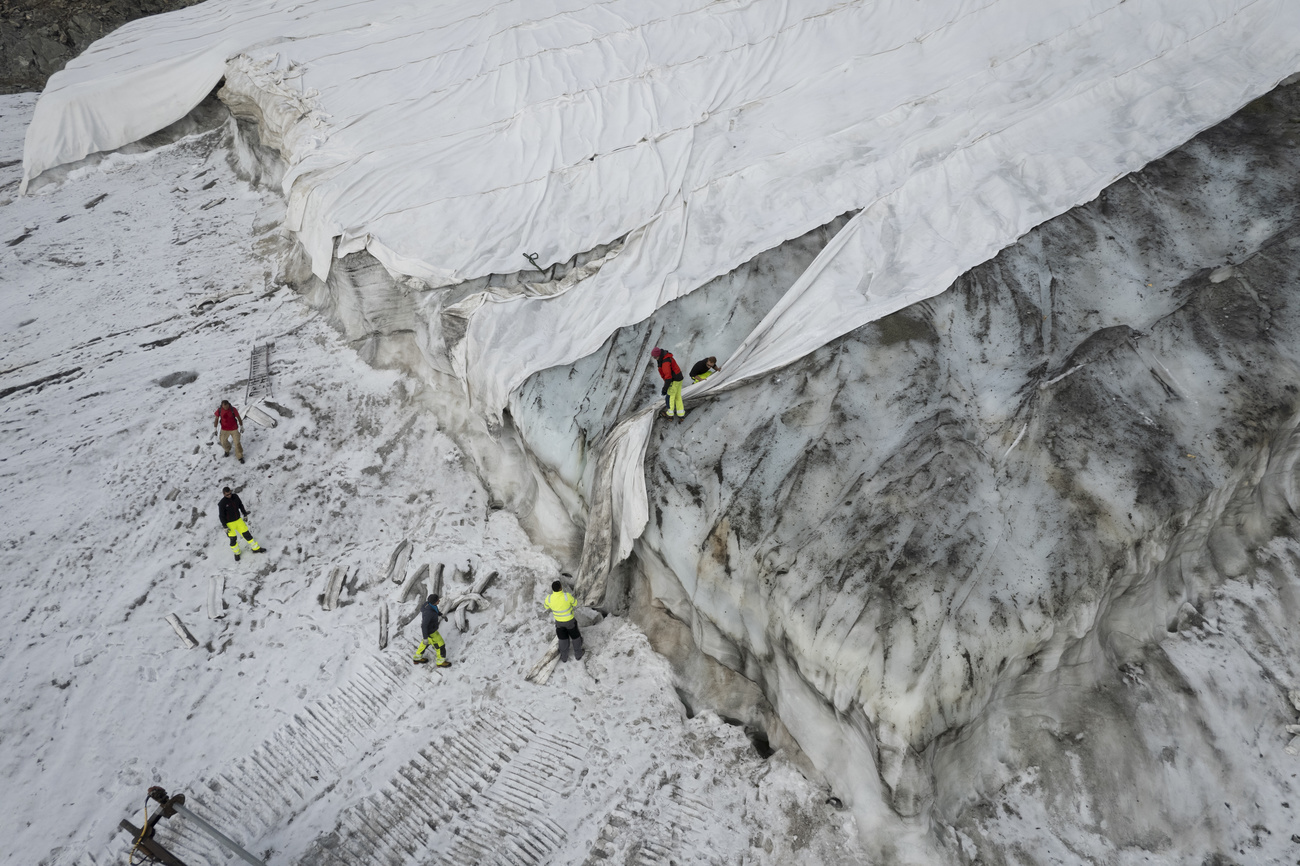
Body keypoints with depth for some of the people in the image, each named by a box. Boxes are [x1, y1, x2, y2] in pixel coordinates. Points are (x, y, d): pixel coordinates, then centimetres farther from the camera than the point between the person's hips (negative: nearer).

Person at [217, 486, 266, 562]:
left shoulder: (235, 496, -8)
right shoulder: (222, 503, -21)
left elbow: (241, 505, 9)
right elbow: (221, 516, -14)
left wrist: (245, 514, 17)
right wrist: (225, 527, -12)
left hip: (238, 520, 4)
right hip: (229, 523, -4)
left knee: (247, 534, 8)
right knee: (233, 539, 6)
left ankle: (256, 548, 21)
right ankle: (236, 553, 29)